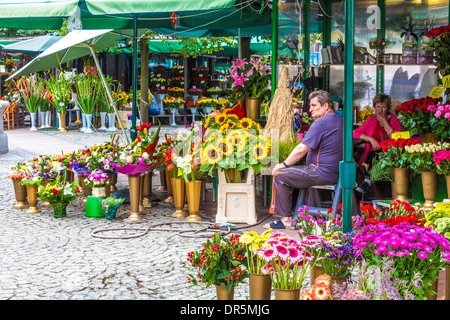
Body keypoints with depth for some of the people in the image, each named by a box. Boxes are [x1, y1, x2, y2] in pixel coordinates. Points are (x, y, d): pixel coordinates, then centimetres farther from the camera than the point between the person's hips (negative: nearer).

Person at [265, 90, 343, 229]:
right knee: (291, 173, 24)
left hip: (322, 174, -10)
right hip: (336, 173, 10)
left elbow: (301, 150, -17)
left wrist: (283, 164, -6)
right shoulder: (340, 120, 12)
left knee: (280, 175, -1)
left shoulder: (320, 123, -17)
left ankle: (286, 219, 0)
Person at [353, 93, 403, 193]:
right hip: (373, 153, 2)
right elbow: (355, 133, 6)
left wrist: (384, 122, -5)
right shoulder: (371, 120, 17)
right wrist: (371, 139, -10)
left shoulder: (395, 120, 9)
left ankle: (368, 181, -30)